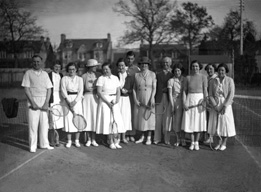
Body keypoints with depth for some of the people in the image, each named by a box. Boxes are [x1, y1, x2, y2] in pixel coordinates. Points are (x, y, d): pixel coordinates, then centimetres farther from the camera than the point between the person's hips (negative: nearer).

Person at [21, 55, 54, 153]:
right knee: (33, 124, -2)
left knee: (44, 124, 5)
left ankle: (44, 144, 17)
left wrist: (46, 103, -6)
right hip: (33, 101, -3)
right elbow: (26, 89, -3)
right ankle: (32, 146, 6)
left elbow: (49, 89, 6)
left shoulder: (45, 74, 11)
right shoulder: (28, 73, 3)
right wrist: (33, 103, -12)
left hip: (44, 102, 3)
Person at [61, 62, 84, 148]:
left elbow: (81, 91, -1)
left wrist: (75, 101, -13)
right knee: (68, 119, -3)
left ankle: (77, 140, 9)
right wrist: (68, 101, -14)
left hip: (77, 100, 1)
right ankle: (69, 141, 6)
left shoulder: (80, 79, 8)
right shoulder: (64, 78, 5)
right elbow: (63, 91, -3)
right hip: (68, 100, -1)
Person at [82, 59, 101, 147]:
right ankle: (88, 139, 11)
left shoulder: (98, 75, 6)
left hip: (96, 97, 1)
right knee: (87, 117, 0)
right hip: (86, 97, 0)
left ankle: (93, 140, 10)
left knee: (94, 117, 0)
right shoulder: (84, 76, 5)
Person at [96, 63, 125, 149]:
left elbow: (118, 91, 7)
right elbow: (99, 92, -9)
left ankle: (116, 141, 4)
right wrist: (107, 102, -14)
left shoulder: (115, 78, 9)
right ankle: (111, 142, 2)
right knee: (108, 121, -5)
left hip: (114, 101, 3)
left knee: (117, 120, -4)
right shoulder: (101, 78, -2)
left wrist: (116, 100, -10)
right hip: (104, 101, -3)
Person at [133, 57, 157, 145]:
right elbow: (134, 88, 5)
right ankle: (142, 137, 20)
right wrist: (135, 99, -6)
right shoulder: (137, 75, 5)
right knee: (140, 117, 7)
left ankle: (149, 138, 11)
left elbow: (154, 87, -6)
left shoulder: (152, 74, -2)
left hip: (149, 99, -3)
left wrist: (152, 98, -17)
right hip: (139, 100, 3)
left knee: (149, 117, 1)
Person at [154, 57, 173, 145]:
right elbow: (156, 87, 7)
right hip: (159, 98, 2)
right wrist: (154, 99, 0)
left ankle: (167, 139, 7)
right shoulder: (158, 74, 14)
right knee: (158, 118, 1)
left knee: (167, 118, -1)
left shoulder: (173, 74, 8)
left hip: (169, 98, -1)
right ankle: (157, 138, 9)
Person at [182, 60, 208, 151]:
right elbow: (184, 91, 3)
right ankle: (192, 142, 15)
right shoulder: (187, 78, 2)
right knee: (190, 122, 3)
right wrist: (184, 102, -7)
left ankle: (196, 142, 17)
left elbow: (205, 91, -3)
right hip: (190, 100, 1)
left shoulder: (203, 77, -2)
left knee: (198, 121, 5)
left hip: (200, 100, -1)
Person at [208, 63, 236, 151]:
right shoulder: (213, 81, 4)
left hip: (225, 104, -3)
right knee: (217, 123, 6)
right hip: (215, 104, 3)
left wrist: (225, 106, -17)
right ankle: (220, 142, 19)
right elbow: (211, 94, 2)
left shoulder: (229, 80, -5)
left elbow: (231, 94, -10)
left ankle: (224, 143, 16)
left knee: (225, 123, 2)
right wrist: (214, 105, -11)